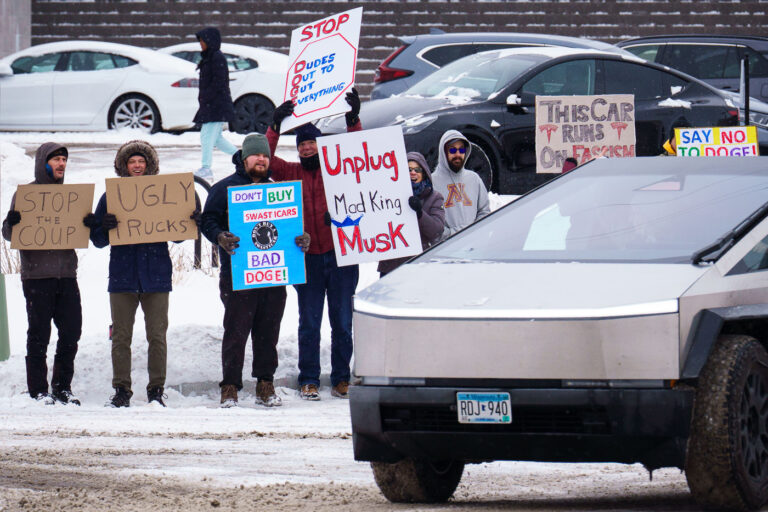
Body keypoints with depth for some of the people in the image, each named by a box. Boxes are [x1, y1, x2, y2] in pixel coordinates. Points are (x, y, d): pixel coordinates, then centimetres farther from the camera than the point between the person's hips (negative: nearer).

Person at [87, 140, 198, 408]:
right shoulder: (111, 196, 8)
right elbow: (98, 240, 6)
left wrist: (191, 222, -8)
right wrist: (104, 227, -16)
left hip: (156, 275, 0)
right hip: (122, 274, 0)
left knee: (157, 335, 0)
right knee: (121, 336, 1)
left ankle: (156, 390, 5)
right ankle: (121, 390, 7)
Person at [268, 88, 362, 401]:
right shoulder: (291, 173, 9)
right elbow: (266, 160, -1)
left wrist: (353, 121, -17)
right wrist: (276, 127, -9)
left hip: (340, 255, -1)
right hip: (307, 258, 1)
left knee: (342, 322, 4)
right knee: (309, 323, 3)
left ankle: (341, 379, 12)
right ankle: (308, 380, 9)